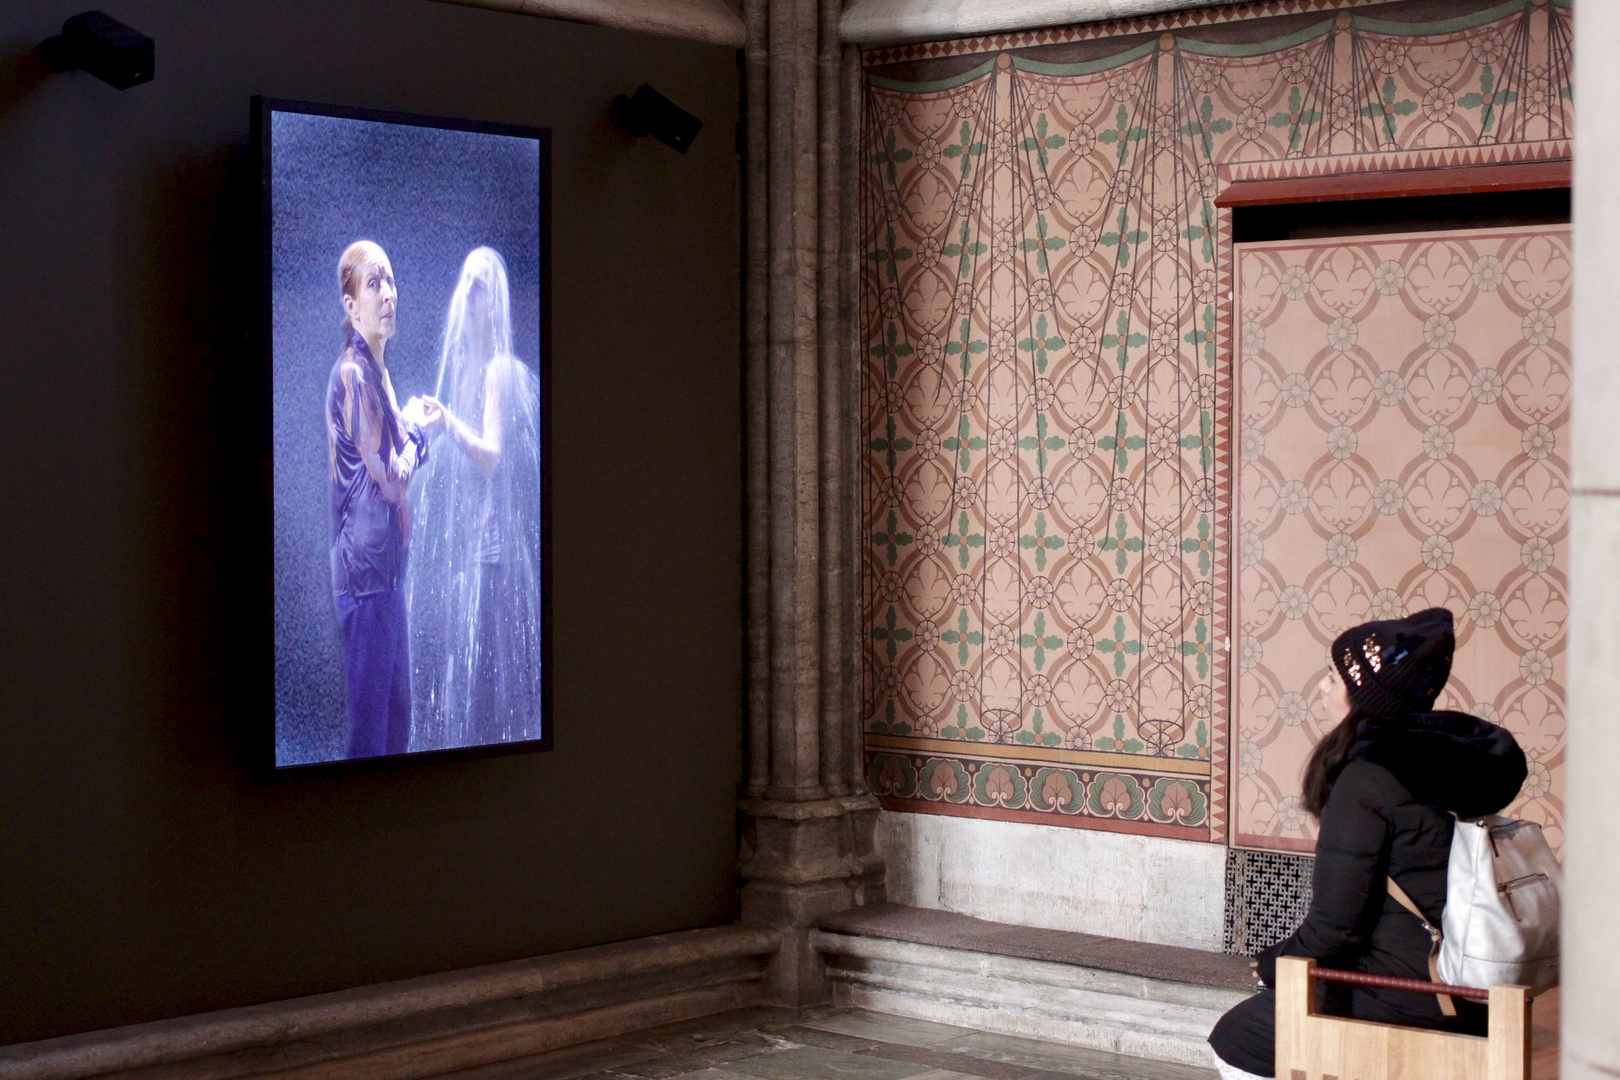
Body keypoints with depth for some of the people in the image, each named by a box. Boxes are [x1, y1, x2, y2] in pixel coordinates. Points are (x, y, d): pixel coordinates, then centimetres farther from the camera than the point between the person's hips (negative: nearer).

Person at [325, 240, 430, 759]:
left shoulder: (377, 371, 14)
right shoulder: (351, 374, -15)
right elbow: (389, 479, -16)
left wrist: (409, 440, 5)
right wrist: (416, 437, 0)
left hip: (386, 564, 10)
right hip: (364, 566, -10)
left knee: (398, 711, 14)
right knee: (371, 720, -6)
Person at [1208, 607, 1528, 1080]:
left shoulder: (1367, 778, -18)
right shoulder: (1450, 757, 7)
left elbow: (1335, 925, -17)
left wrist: (1273, 964, 3)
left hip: (1405, 997, -9)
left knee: (1235, 1040, 6)